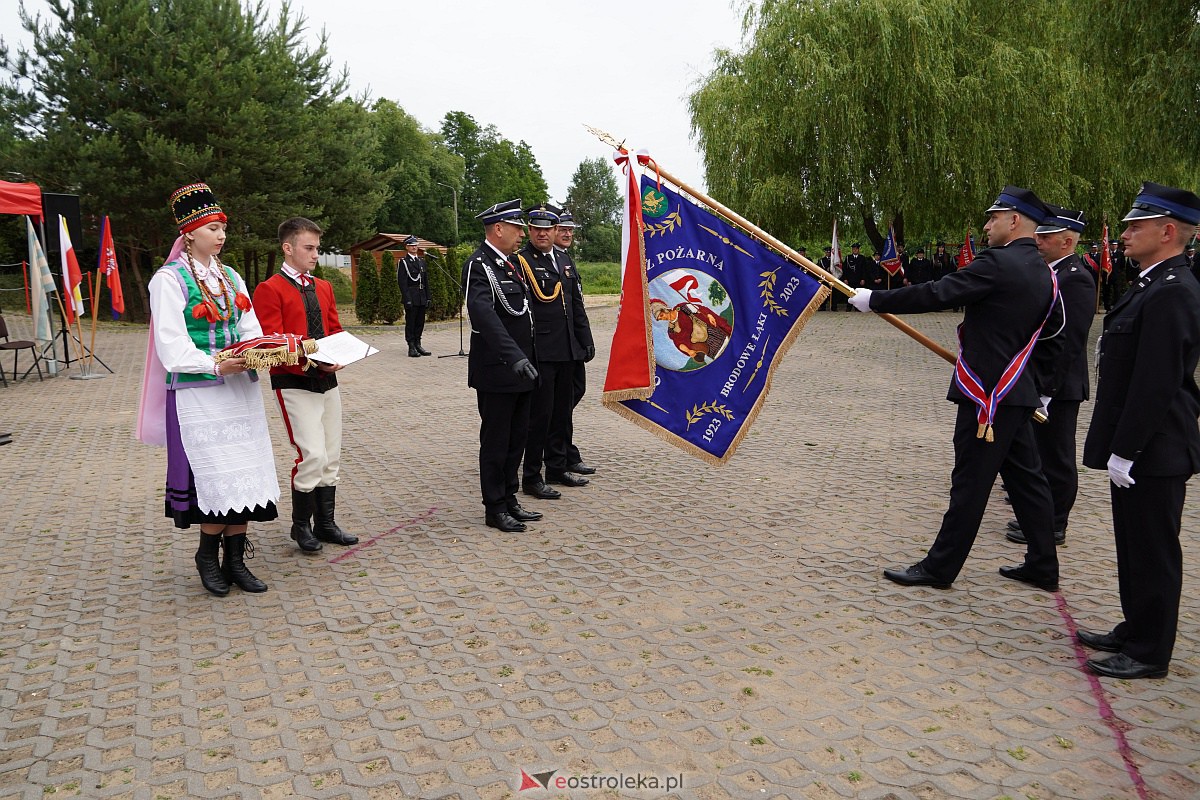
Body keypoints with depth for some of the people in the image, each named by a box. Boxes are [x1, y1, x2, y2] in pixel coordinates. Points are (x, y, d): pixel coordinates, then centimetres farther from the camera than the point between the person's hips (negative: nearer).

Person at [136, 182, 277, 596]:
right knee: (217, 476, -5)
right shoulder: (169, 279, -6)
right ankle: (208, 556, 15)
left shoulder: (230, 277, 14)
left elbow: (251, 330, 11)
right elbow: (172, 348, -13)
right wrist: (216, 365, -25)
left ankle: (235, 558, 14)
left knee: (244, 474, 5)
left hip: (240, 389, 6)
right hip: (198, 392, -6)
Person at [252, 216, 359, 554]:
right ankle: (301, 525, 7)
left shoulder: (324, 287, 13)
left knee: (332, 457, 10)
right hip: (294, 383, -7)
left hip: (328, 380, 7)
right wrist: (311, 361, -24)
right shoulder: (269, 290, -8)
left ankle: (326, 523, 22)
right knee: (313, 455, -12)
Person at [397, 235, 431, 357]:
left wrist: (427, 297, 11)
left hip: (422, 298, 6)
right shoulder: (403, 262, -3)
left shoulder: (422, 261, 16)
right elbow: (402, 282, -9)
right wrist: (407, 299, -16)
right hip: (411, 297, -6)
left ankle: (418, 345, 17)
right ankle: (412, 347, 1)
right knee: (410, 322, -2)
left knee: (420, 322, 8)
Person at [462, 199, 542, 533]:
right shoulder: (479, 265, -15)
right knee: (495, 441, 2)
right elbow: (484, 315, -29)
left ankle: (509, 501, 27)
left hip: (520, 369, 9)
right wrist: (514, 356, -38)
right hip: (497, 373, -9)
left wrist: (528, 358, 15)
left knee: (516, 439, 15)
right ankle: (495, 509, 13)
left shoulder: (511, 263, 14)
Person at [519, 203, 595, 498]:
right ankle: (531, 477, 7)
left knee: (562, 411, 15)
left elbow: (577, 306, 19)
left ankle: (557, 468, 28)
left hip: (567, 351, 8)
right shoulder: (520, 261, -7)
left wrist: (586, 341, 16)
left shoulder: (564, 262, 16)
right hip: (540, 352, -8)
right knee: (540, 413, -3)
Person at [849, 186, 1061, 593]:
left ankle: (940, 567, 7)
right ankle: (1043, 565, 23)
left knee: (970, 483, -2)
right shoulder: (1043, 273, 13)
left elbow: (935, 294, -19)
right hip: (1017, 391, 9)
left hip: (987, 395, -9)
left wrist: (874, 299, -10)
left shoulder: (998, 264, -16)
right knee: (1025, 476, 14)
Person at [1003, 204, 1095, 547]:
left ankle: (1053, 527, 10)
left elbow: (1070, 342, -21)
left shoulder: (1076, 280, -16)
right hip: (1038, 382, 10)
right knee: (1039, 453, 18)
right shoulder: (1049, 274, 14)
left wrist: (1049, 390, -22)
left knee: (1055, 457, 0)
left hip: (1058, 387, -10)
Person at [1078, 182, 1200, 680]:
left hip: (1154, 451, -10)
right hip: (1138, 447, 10)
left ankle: (1150, 654, 14)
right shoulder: (1152, 287, 13)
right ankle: (1135, 630, 33)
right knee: (1134, 546, 19)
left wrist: (1124, 451, -21)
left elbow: (1156, 383, -24)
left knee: (1153, 552, 2)